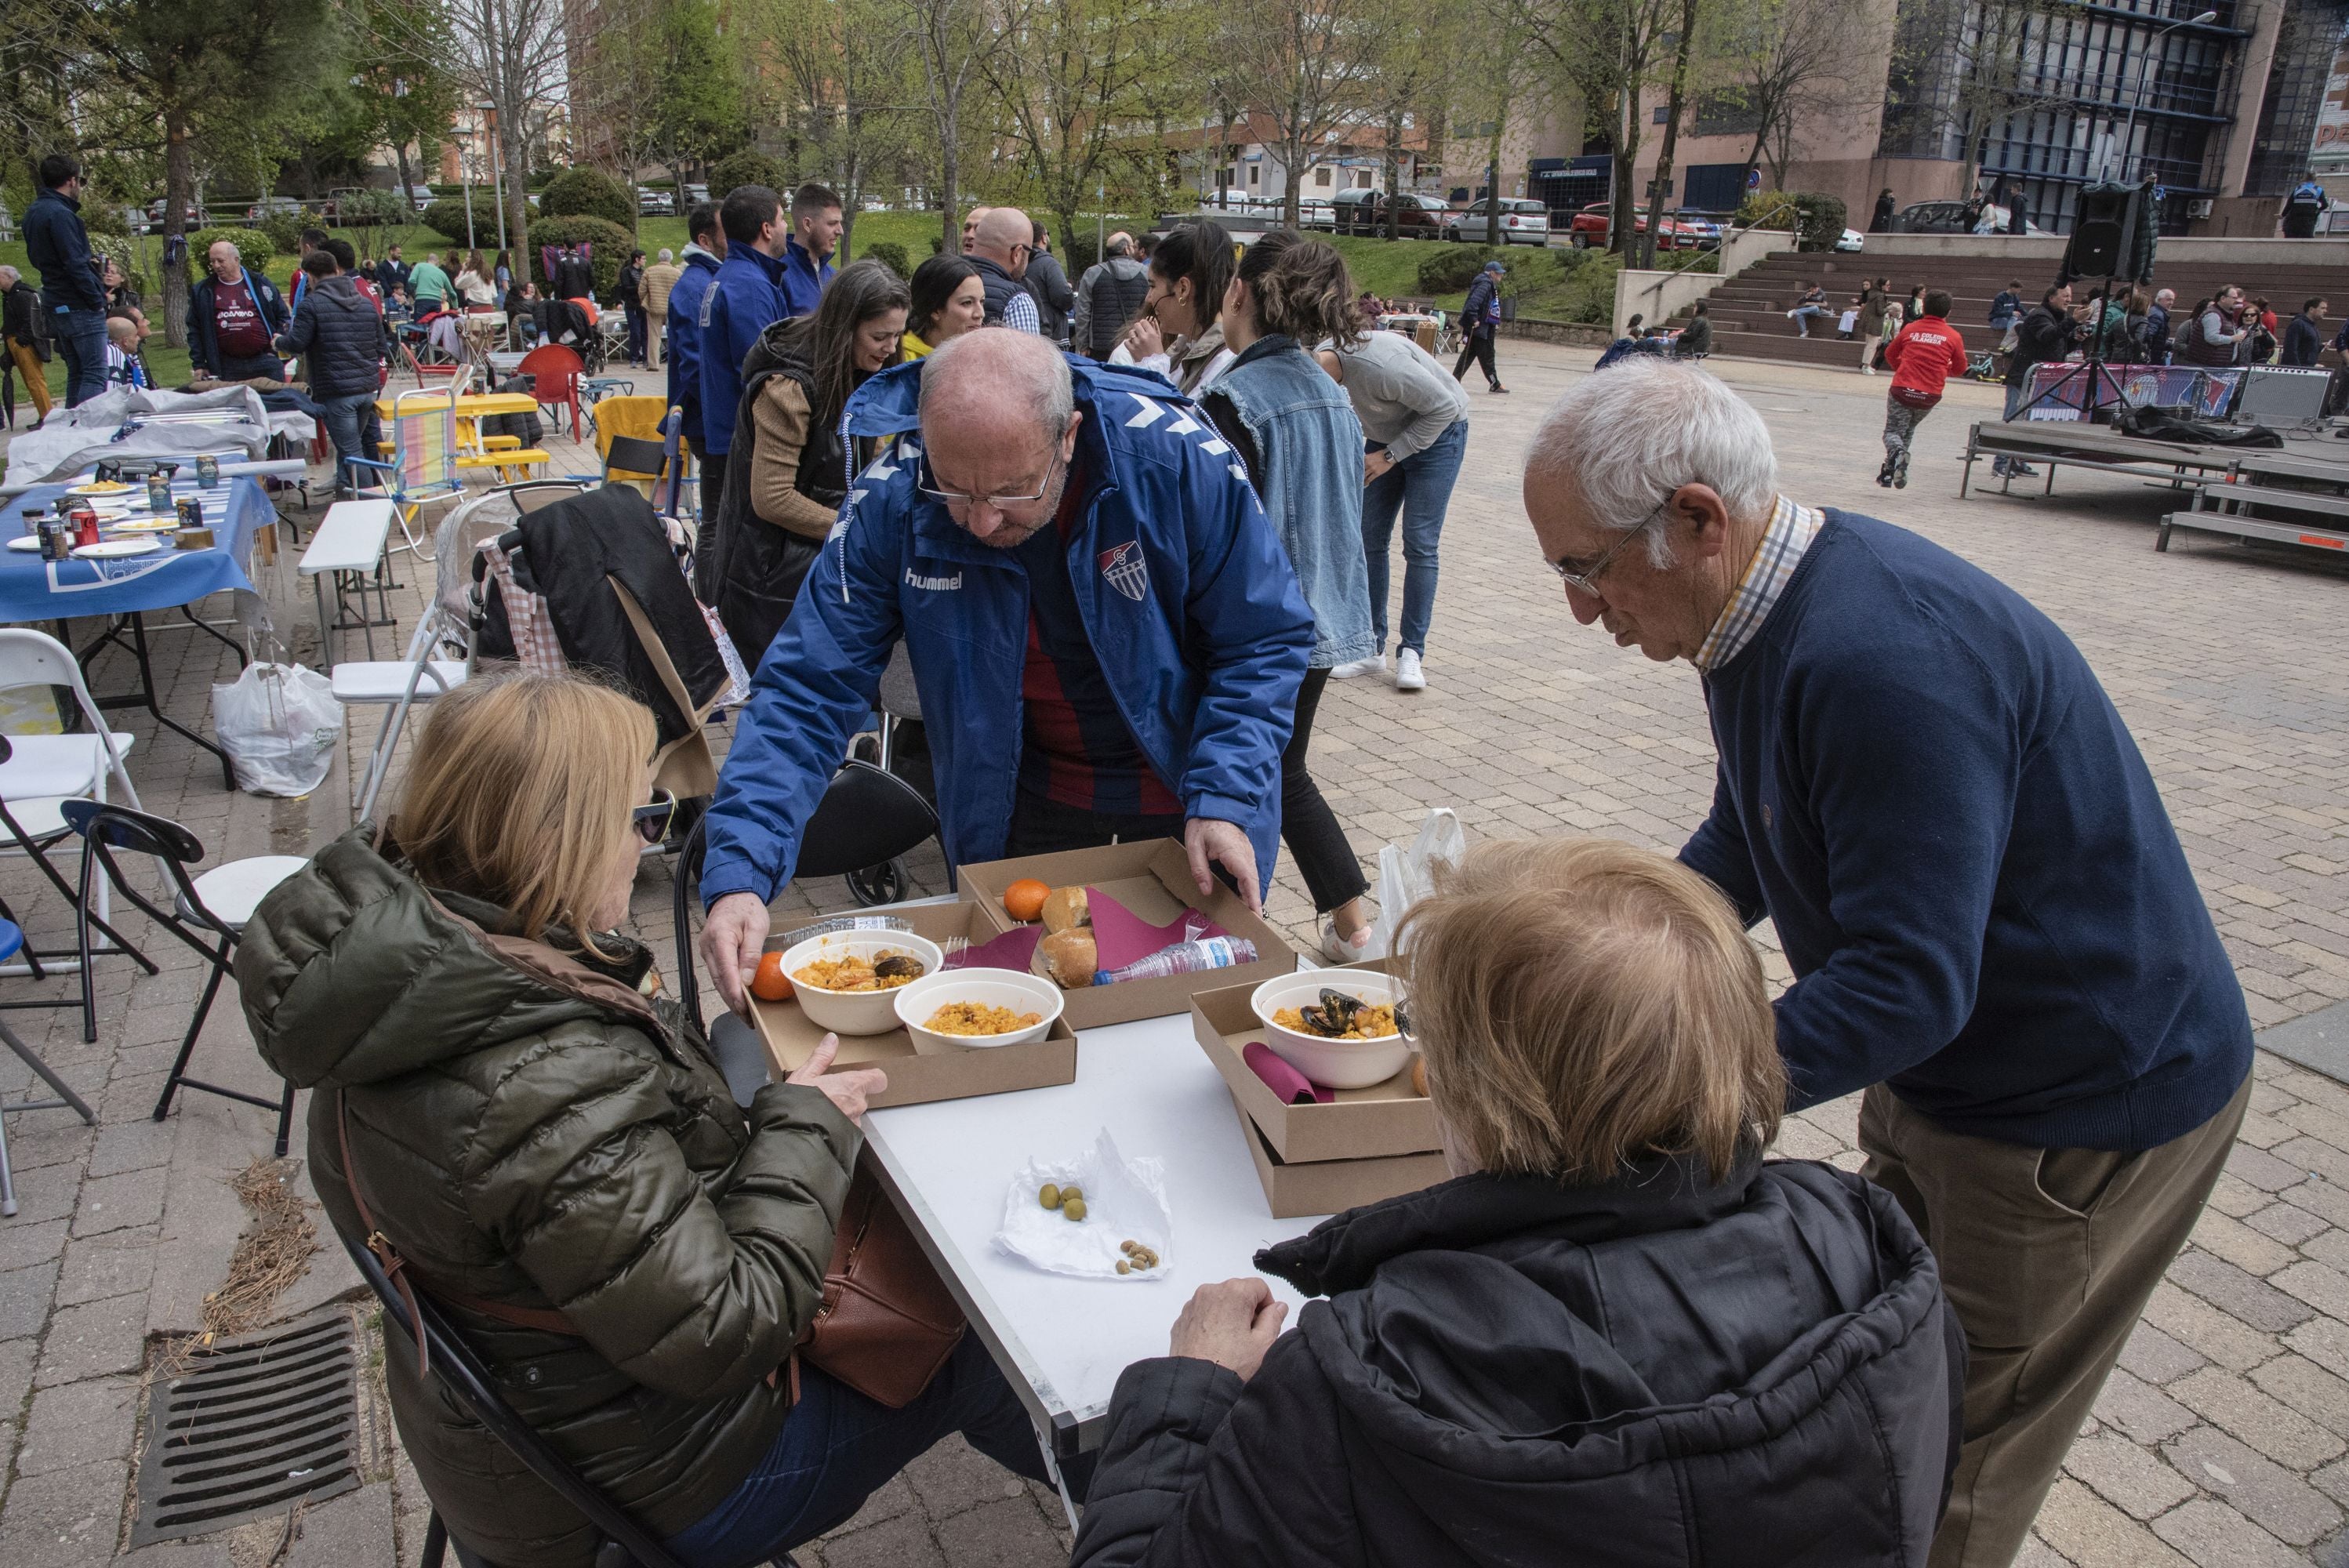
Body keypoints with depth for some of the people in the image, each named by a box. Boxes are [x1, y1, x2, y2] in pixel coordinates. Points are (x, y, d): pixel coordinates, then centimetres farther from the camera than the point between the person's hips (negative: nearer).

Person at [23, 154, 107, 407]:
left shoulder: (34, 212, 15)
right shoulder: (60, 214, -15)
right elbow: (76, 265, -19)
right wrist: (97, 300, -12)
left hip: (57, 307, 9)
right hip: (79, 307, -9)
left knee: (76, 373, 15)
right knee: (95, 374, -11)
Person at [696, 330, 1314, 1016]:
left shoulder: (1178, 462, -25)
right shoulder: (894, 504, -20)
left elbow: (1267, 640, -13)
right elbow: (808, 690, -18)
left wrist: (1226, 800, -26)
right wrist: (741, 871, -30)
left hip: (1184, 798, 0)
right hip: (1021, 812, 1)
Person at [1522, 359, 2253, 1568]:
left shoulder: (1887, 661, -34)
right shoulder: (1768, 608, -2)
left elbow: (1905, 986, -34)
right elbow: (1741, 846, 10)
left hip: (2090, 1109, -9)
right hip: (1948, 1069, 9)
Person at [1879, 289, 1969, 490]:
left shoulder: (1910, 329, 5)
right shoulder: (1954, 336, 2)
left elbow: (1890, 354, 19)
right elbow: (1960, 369, 12)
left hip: (1902, 390, -1)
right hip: (1930, 396, 1)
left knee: (1893, 431, 8)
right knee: (1909, 430, 22)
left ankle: (1896, 451, -26)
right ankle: (1894, 470, 11)